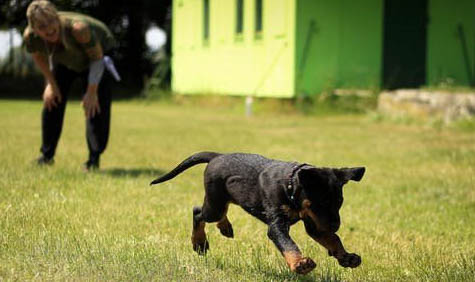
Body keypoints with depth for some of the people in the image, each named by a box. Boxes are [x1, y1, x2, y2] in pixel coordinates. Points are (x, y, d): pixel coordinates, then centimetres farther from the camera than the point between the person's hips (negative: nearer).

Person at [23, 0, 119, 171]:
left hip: (98, 49, -4)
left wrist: (92, 91, -25)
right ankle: (47, 155, 17)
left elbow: (97, 57, -28)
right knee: (51, 101, 2)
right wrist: (51, 83, -1)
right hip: (64, 59, 4)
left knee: (95, 105, -15)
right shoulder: (30, 36, -31)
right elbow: (39, 57, -6)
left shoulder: (78, 28, -45)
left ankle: (94, 158, -6)